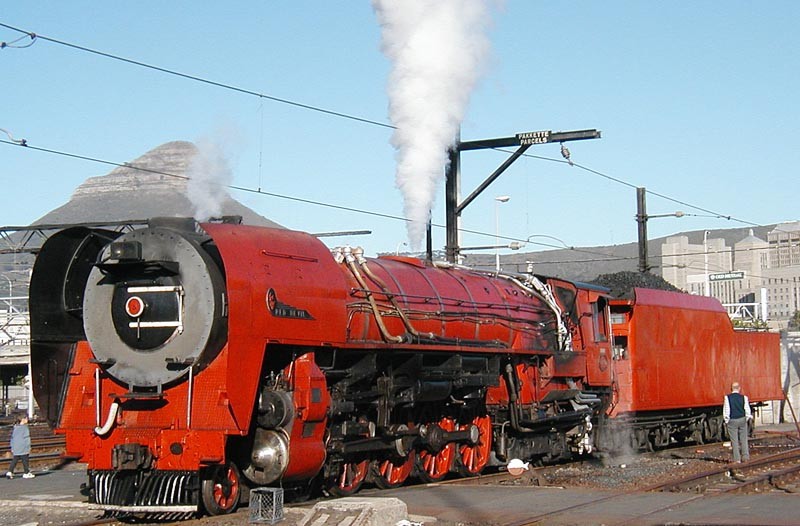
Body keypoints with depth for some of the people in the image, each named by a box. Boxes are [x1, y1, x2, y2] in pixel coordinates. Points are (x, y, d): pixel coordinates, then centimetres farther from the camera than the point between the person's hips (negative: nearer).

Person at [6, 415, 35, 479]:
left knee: (15, 460, 8)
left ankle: (10, 472, -2)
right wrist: (28, 447, -8)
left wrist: (12, 447, 18)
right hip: (23, 447, -6)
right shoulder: (25, 427, -10)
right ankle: (26, 473, 9)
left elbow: (12, 437, 13)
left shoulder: (15, 427, 10)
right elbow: (27, 437, -12)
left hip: (15, 447, 6)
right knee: (25, 460, 3)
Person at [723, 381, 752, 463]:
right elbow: (747, 410, 0)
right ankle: (745, 457, 10)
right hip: (742, 420, 2)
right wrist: (747, 418, 15)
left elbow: (726, 410, -6)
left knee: (734, 440, 2)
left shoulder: (727, 398, -7)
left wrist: (726, 420, 5)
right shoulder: (744, 397, -3)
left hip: (732, 421, -2)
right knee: (744, 439, 11)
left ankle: (737, 459, 1)